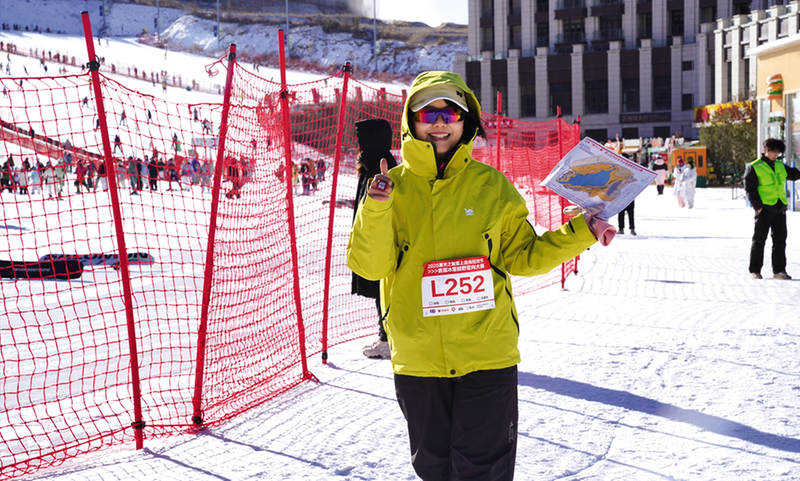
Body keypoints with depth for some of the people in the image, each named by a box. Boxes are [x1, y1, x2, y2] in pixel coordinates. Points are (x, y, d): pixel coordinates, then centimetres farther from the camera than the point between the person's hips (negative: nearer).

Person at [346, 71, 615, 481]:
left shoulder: (492, 186, 2)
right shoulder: (392, 186, 2)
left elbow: (522, 256, 6)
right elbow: (370, 266, -5)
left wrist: (579, 232, -4)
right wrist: (376, 209, -20)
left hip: (487, 355, -1)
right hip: (418, 358, 1)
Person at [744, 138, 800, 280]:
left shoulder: (780, 166, 14)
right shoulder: (754, 167, -4)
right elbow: (750, 189, -6)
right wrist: (758, 206, -14)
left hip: (779, 208, 6)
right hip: (764, 209, -6)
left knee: (780, 239, 6)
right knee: (759, 239, -1)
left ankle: (779, 270, 13)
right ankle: (755, 270, 6)